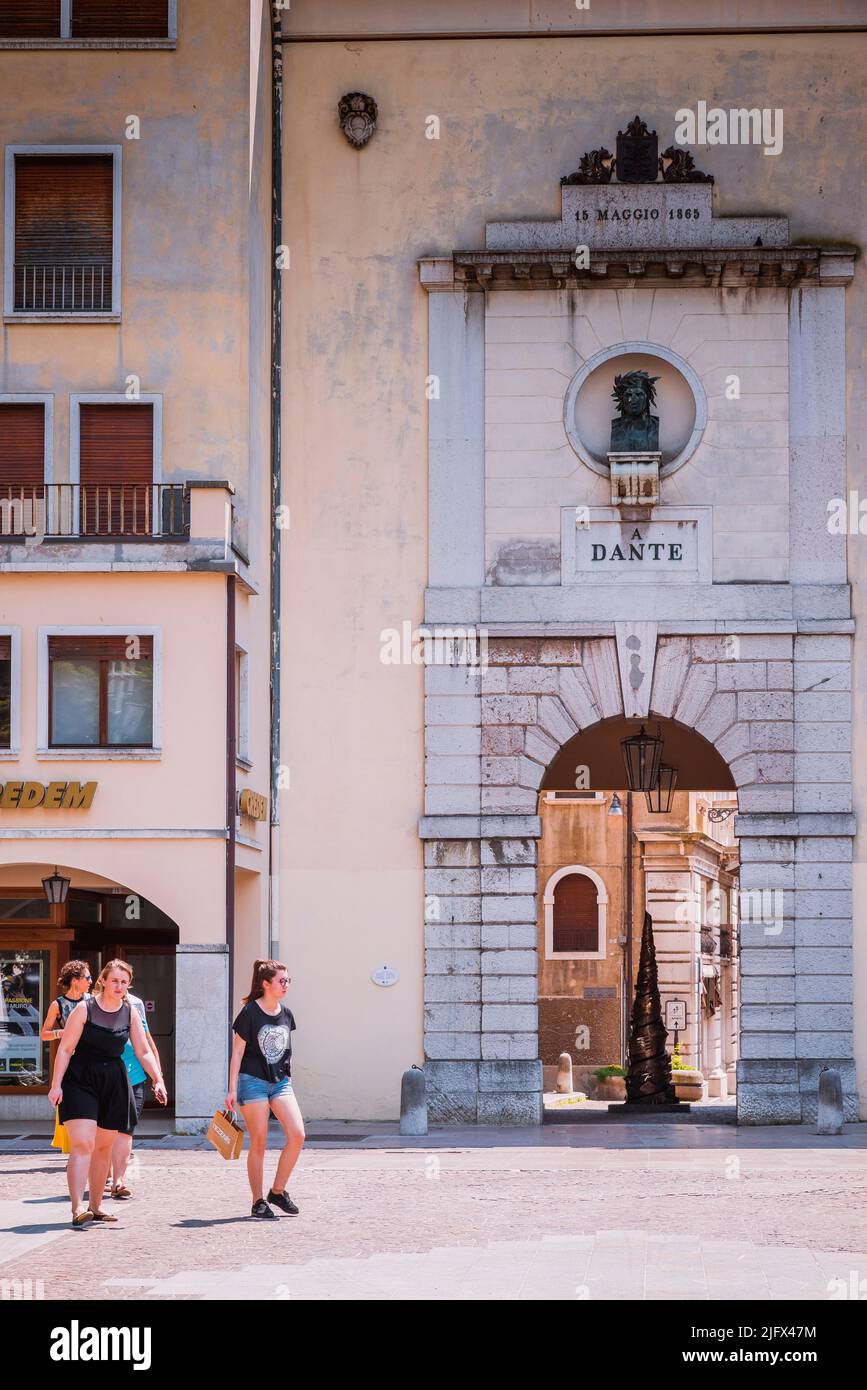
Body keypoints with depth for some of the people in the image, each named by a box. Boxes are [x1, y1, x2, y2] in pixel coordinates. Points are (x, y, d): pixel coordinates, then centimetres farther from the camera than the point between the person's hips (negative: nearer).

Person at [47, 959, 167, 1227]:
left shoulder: (130, 1013, 6)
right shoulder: (85, 1009, -6)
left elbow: (143, 1052, 9)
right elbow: (65, 1048, -6)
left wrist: (157, 1080, -5)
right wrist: (56, 1084, -12)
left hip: (114, 1084, 5)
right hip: (81, 1081, -5)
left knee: (104, 1147, 11)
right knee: (82, 1144, -17)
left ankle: (95, 1206, 23)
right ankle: (78, 1208, -25)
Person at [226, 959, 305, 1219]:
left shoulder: (286, 1014, 8)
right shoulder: (250, 1013, -9)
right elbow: (237, 1052, -7)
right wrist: (232, 1089, -9)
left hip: (279, 1081, 5)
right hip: (252, 1081, -5)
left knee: (297, 1135, -9)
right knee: (259, 1143, -2)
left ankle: (278, 1191, 5)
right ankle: (258, 1202, 7)